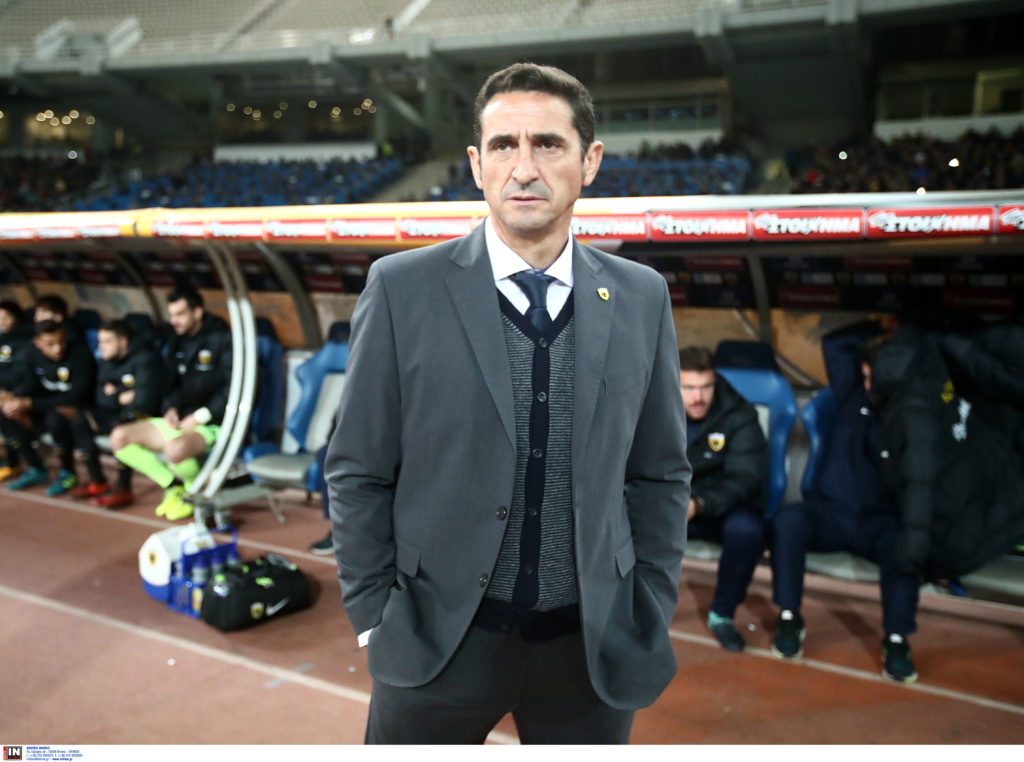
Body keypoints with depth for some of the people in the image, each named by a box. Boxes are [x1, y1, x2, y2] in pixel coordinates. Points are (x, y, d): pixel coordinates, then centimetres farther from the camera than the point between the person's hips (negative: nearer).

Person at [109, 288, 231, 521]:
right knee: (119, 438, -7)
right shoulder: (178, 341, 15)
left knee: (175, 449, -37)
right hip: (179, 421, 8)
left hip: (212, 424, -8)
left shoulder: (223, 340, -8)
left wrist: (201, 416, -17)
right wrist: (170, 408, 2)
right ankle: (173, 486, 3)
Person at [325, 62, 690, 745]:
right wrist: (375, 618, -4)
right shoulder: (403, 288, -8)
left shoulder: (642, 298, -1)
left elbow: (661, 473, 5)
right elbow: (359, 472, -3)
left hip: (594, 649, 2)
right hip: (439, 640, -1)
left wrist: (651, 619, 3)